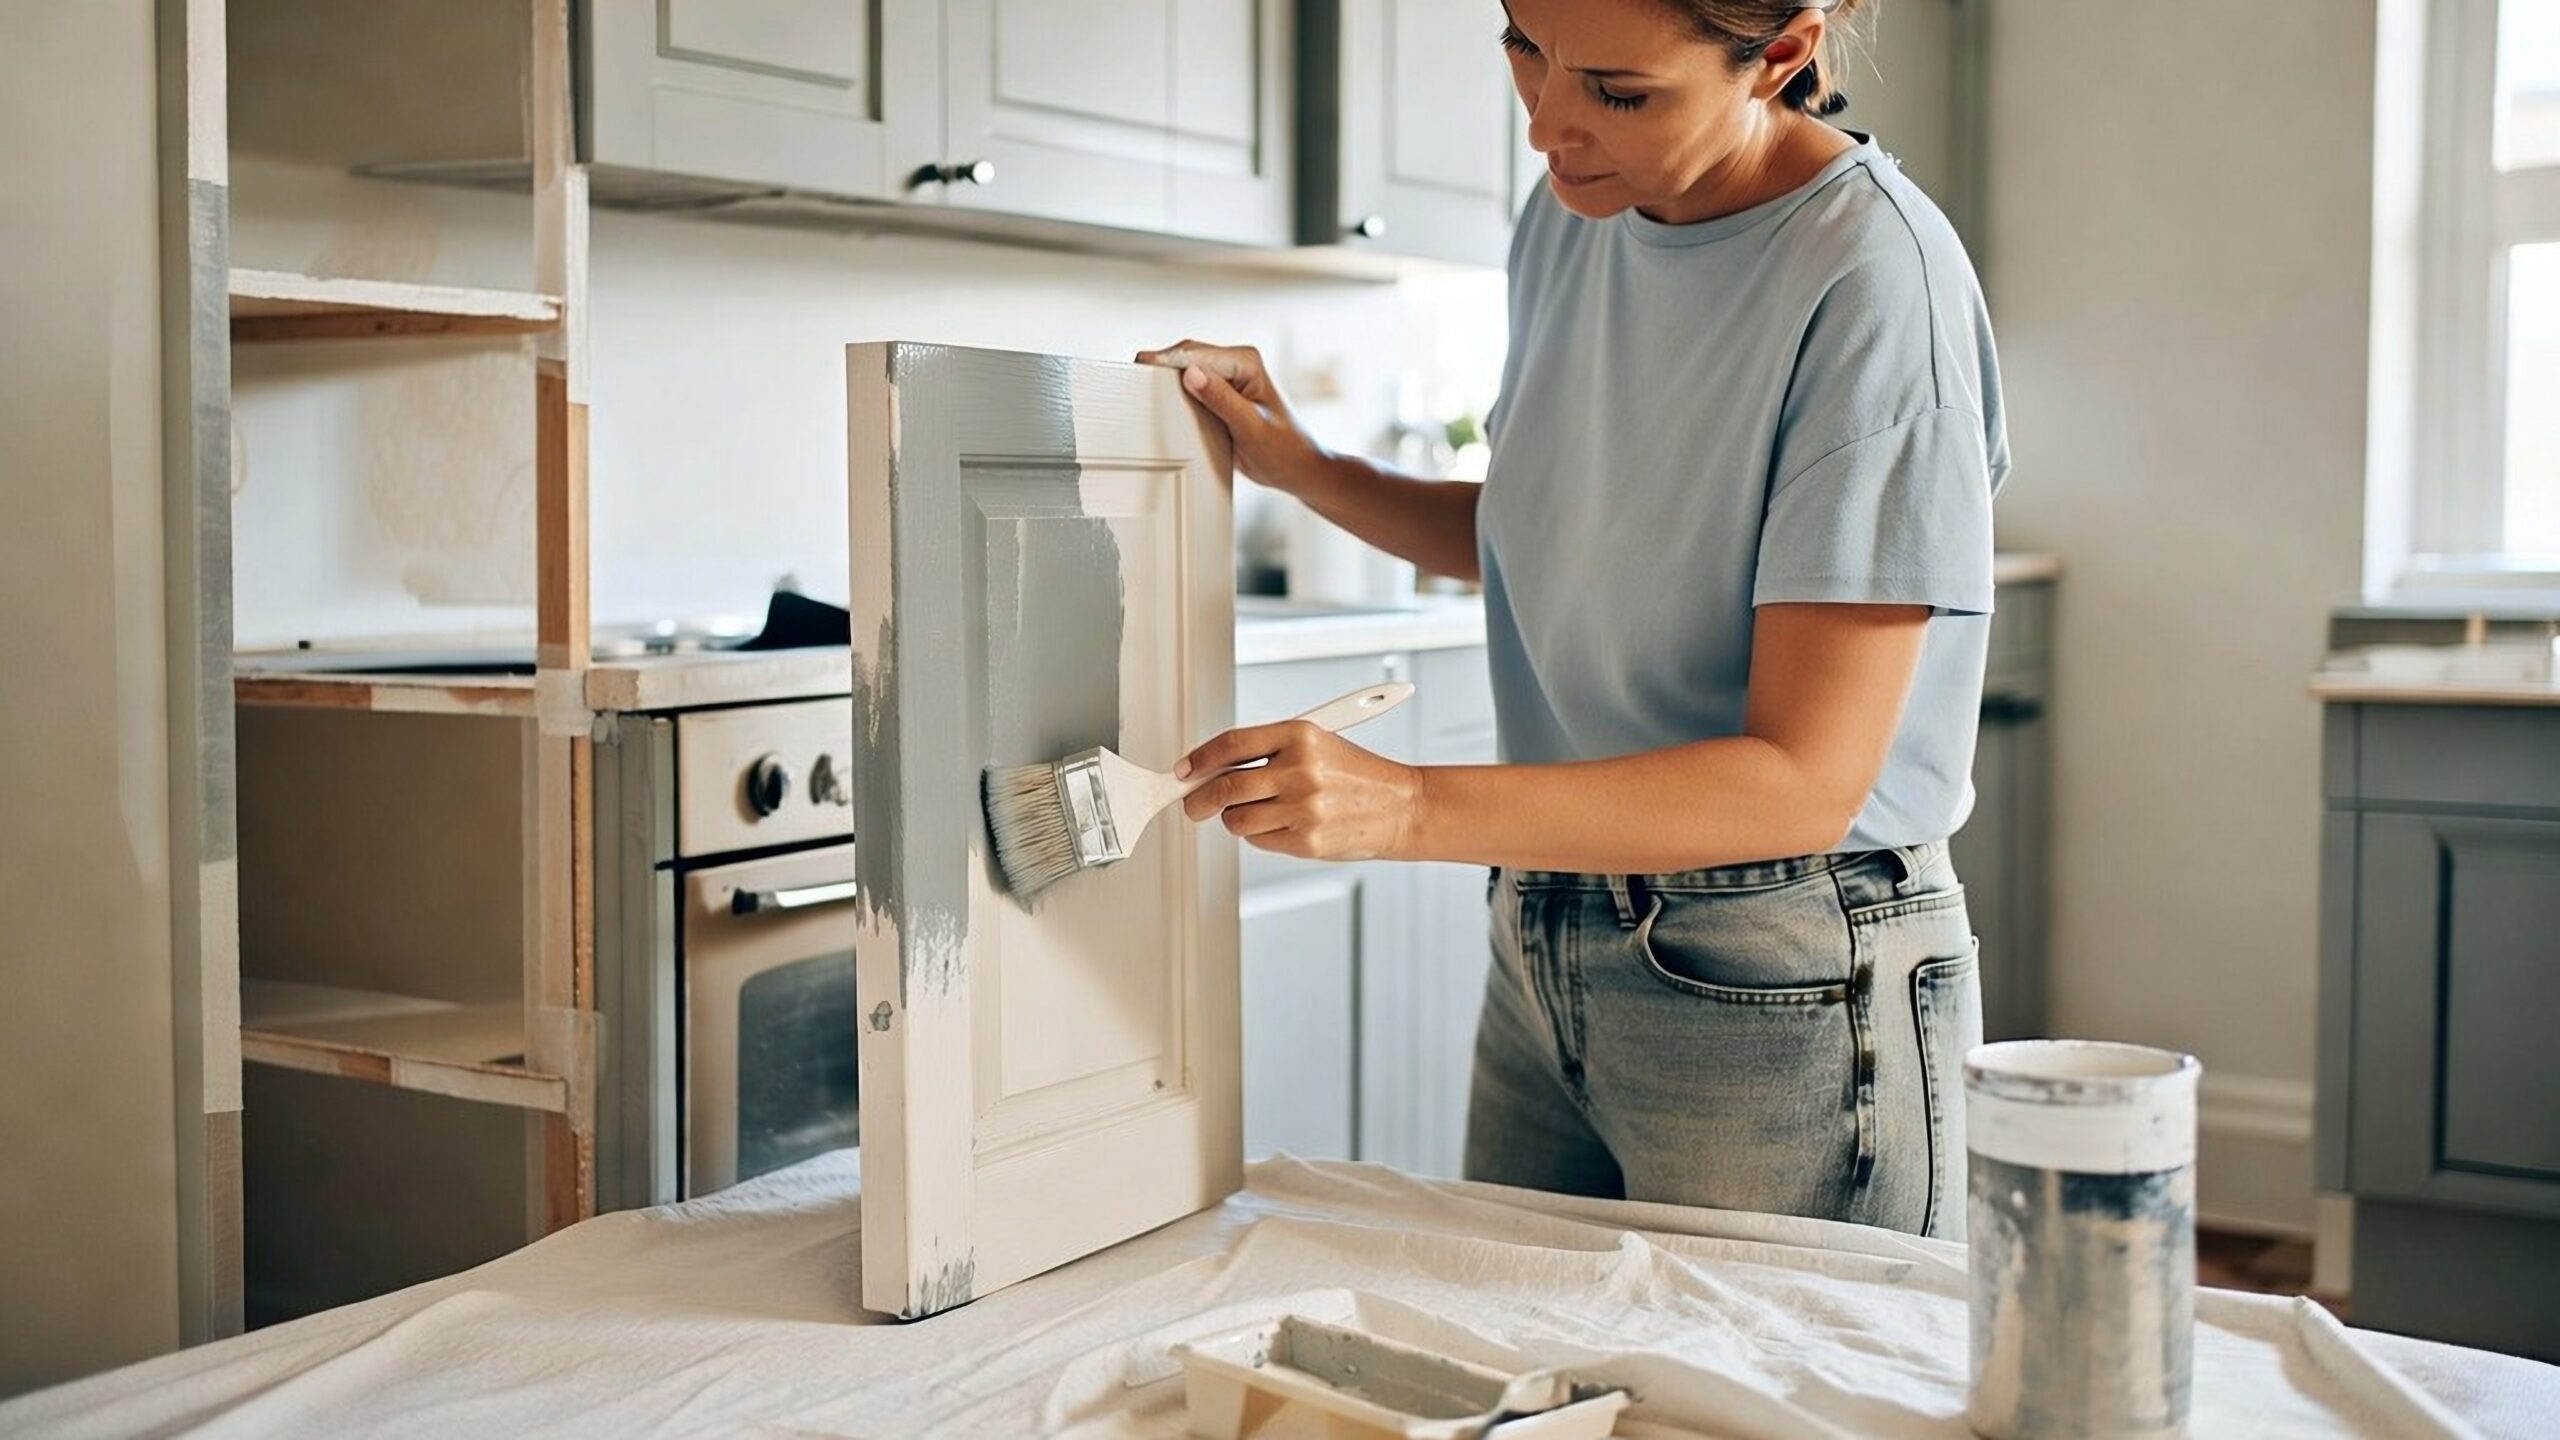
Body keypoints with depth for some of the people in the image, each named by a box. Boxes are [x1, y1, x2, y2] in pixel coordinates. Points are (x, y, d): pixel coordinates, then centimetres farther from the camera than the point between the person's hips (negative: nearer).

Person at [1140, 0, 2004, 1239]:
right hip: (1543, 946, 7)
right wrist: (1303, 470, 5)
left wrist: (1411, 808, -31)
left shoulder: (1873, 278, -21)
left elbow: (1804, 780, -24)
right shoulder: (1569, 219, 3)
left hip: (1781, 997, -7)